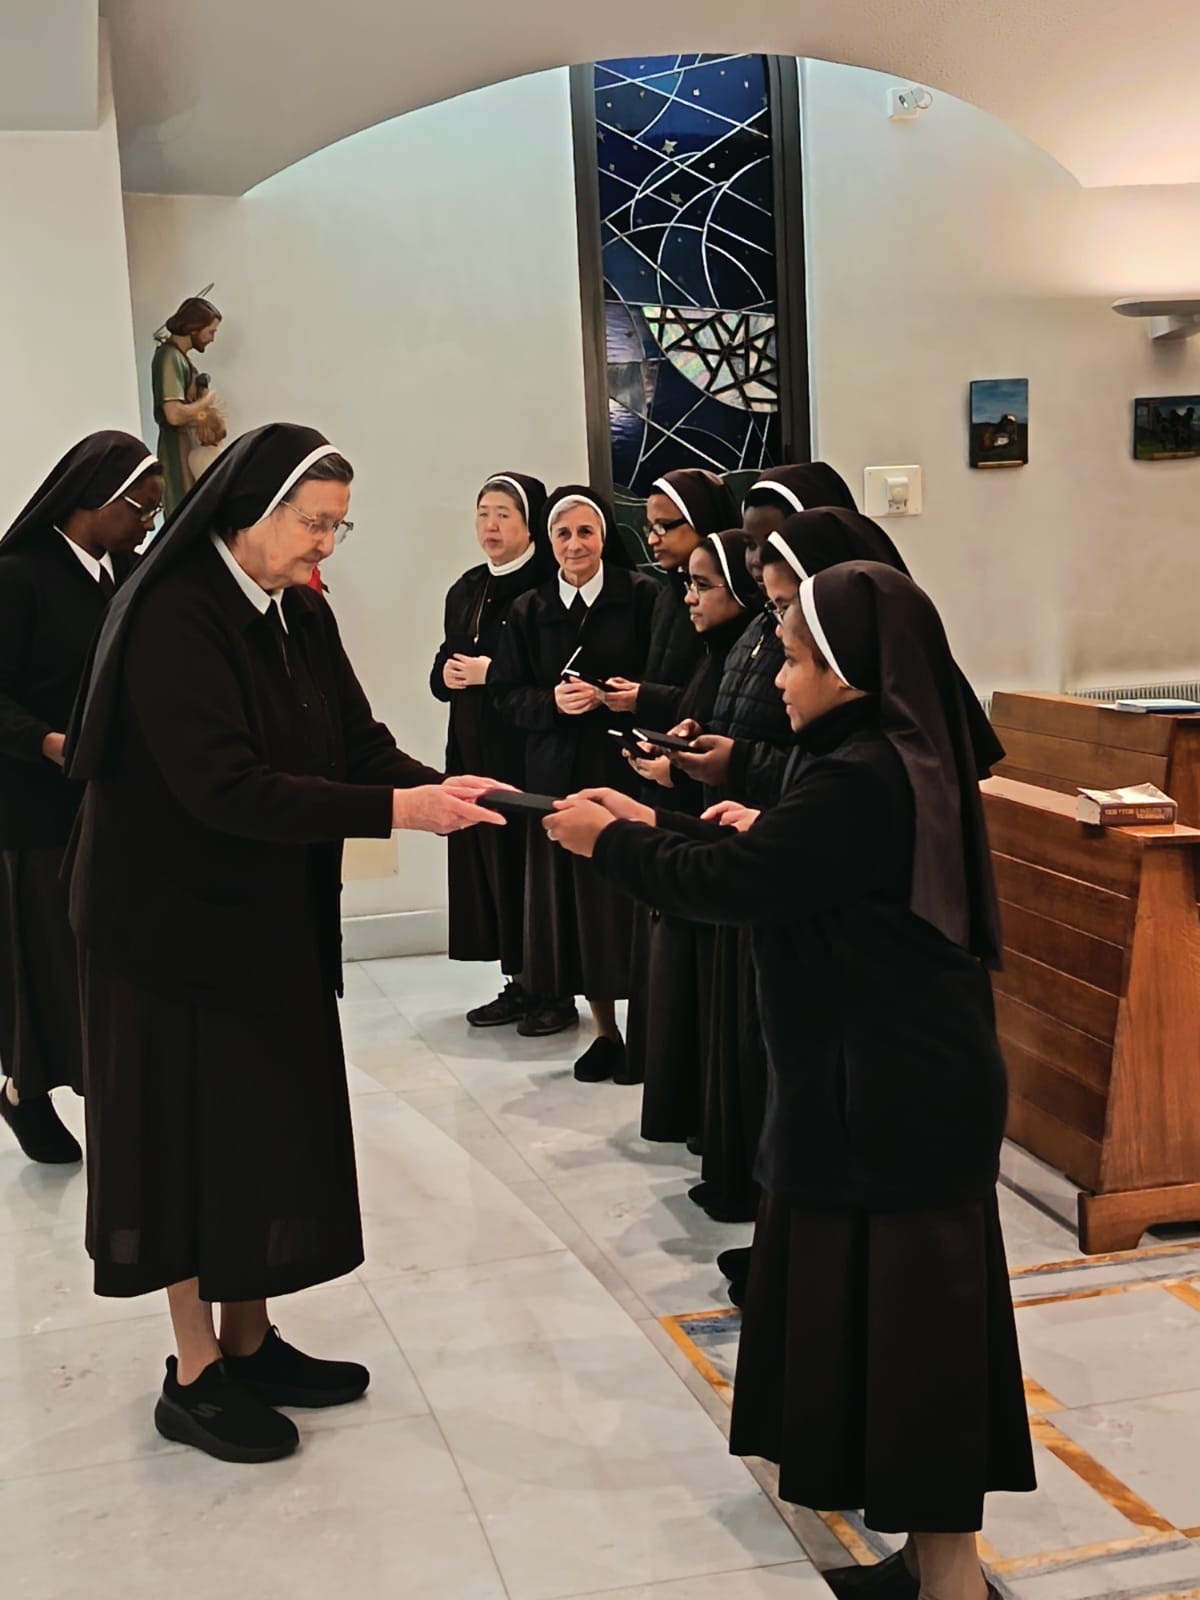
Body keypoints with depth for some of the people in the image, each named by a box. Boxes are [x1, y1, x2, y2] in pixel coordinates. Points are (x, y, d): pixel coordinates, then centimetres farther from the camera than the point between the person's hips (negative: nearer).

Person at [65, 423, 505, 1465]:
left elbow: (358, 741, 2)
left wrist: (439, 787, -18)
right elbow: (222, 786, -28)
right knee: (193, 1132, 2)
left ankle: (248, 1342, 28)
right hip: (176, 920, -8)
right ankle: (195, 1377, 17)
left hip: (274, 918, 8)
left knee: (271, 1123, 13)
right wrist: (393, 811, -30)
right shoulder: (174, 617, -20)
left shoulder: (299, 614, 5)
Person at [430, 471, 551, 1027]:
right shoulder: (465, 592, 15)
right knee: (485, 857, 6)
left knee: (527, 859, -5)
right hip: (472, 747, 7)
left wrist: (493, 673, -15)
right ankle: (518, 981, 15)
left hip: (527, 750, -7)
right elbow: (442, 672, 19)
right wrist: (448, 674, -3)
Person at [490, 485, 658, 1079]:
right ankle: (604, 1030, 17)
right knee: (573, 900, 4)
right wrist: (553, 701, -12)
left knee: (629, 896, -3)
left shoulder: (642, 596, -1)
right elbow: (507, 695, 7)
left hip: (627, 768, -3)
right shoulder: (530, 611, 10)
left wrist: (607, 695, -19)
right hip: (558, 773, 3)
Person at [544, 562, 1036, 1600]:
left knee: (896, 1304, 0)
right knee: (911, 1301, 19)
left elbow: (731, 885, -18)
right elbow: (784, 869, 12)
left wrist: (610, 844, -4)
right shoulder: (901, 762, 7)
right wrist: (653, 830, 11)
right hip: (903, 1078, 10)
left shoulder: (859, 781, -23)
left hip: (889, 1094, -10)